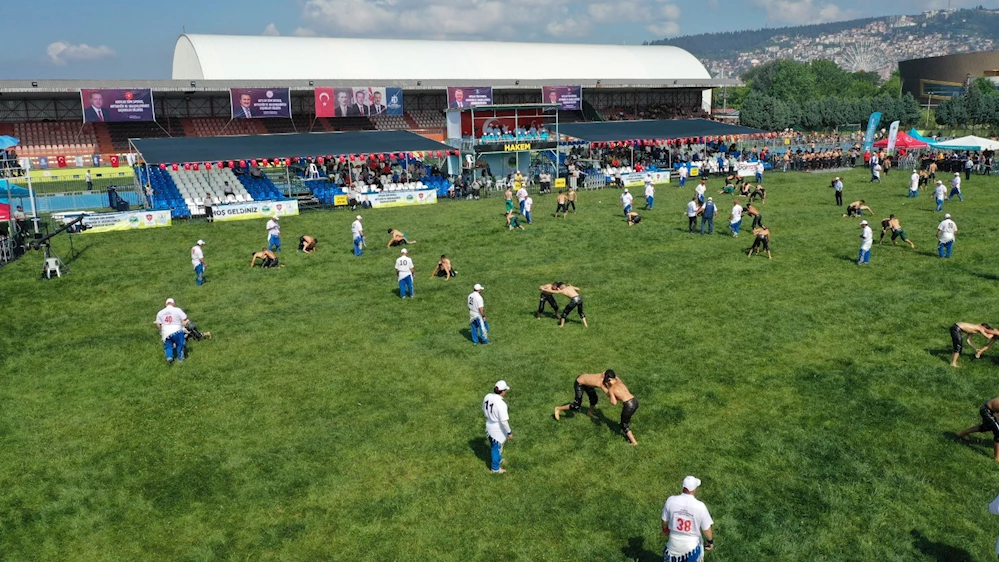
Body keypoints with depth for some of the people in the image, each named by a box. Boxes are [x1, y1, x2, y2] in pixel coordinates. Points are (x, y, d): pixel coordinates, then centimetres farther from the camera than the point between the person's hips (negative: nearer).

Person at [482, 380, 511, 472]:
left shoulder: (487, 397, -12)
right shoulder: (501, 404, -34)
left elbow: (484, 410, 5)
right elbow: (504, 421, -27)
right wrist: (509, 432, -13)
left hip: (489, 426, 7)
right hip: (498, 430, -7)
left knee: (493, 446, 29)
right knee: (497, 448, 16)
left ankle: (497, 460, 55)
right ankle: (495, 468, 37)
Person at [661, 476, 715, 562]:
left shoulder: (671, 500, -18)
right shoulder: (700, 506, -24)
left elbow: (664, 523, -3)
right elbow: (706, 529, -12)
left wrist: (665, 529, 20)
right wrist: (710, 541, 8)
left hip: (674, 544, 1)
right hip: (692, 545, -1)